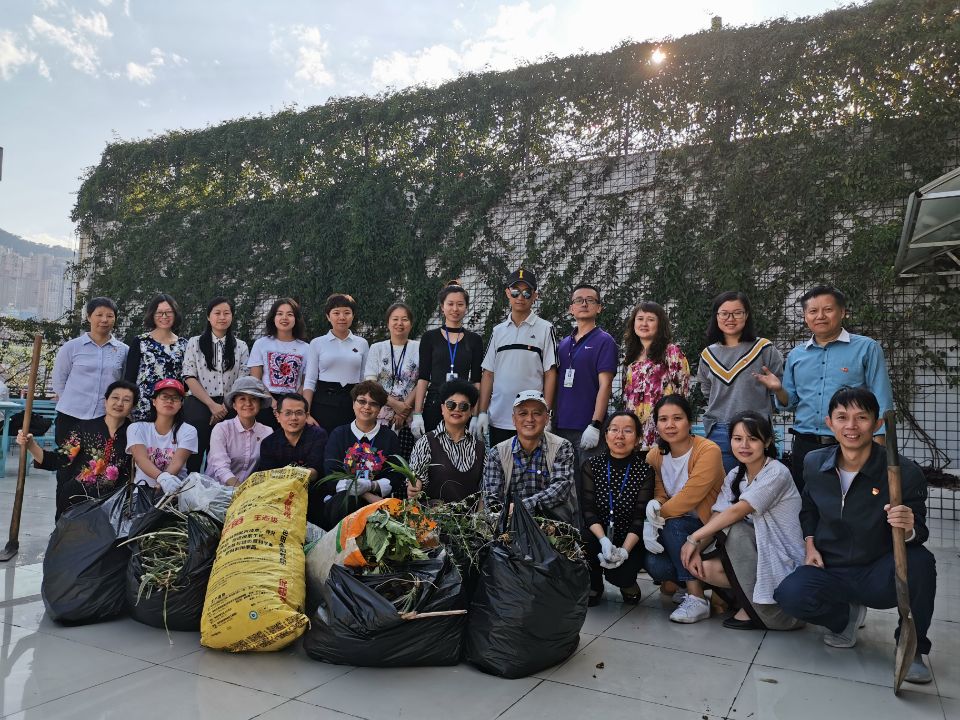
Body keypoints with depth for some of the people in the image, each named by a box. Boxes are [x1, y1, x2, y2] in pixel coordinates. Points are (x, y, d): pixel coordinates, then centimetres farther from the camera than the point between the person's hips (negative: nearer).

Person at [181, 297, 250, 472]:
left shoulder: (241, 347, 11)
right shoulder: (195, 343, 8)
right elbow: (189, 378, 0)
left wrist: (225, 407, -9)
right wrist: (212, 405, -9)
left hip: (228, 408, 1)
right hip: (199, 404, -1)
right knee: (196, 452, -8)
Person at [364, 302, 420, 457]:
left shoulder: (419, 348, 6)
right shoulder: (376, 348, 10)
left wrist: (405, 407, -8)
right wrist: (395, 404, -9)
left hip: (409, 418, -1)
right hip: (380, 416, 1)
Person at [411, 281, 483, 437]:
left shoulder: (474, 340, 7)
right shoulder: (429, 337, 5)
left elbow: (476, 381, 5)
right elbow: (423, 377, 3)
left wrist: (476, 416, -4)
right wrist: (417, 414, -5)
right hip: (434, 406, 0)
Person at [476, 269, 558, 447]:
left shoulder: (545, 329, 1)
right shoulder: (498, 331, 12)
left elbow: (550, 374, -2)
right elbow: (488, 374, 11)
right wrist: (482, 412, 4)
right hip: (498, 420, 4)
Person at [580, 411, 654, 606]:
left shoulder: (645, 470, -5)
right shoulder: (592, 465, 0)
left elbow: (640, 516, -11)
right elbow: (588, 509, -8)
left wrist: (624, 550, -25)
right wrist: (604, 541, -25)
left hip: (630, 541, -1)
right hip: (599, 537, 2)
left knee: (619, 573, -29)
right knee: (582, 543, -31)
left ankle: (628, 583, 13)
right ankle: (594, 585, 4)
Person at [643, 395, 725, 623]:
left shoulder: (708, 451, -19)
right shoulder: (654, 456, 0)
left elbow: (690, 497, -26)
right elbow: (658, 496, -3)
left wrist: (658, 514, -20)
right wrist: (651, 521, -24)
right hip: (674, 530, 5)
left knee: (673, 525, -32)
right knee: (654, 565, -22)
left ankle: (697, 599, -20)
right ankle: (694, 581, 11)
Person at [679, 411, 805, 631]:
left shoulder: (776, 473, -18)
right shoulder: (734, 476, 4)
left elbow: (737, 511, -25)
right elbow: (717, 518, -4)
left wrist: (694, 538, -21)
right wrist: (697, 548, -21)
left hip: (784, 561, -6)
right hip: (754, 555, 6)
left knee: (737, 529, -29)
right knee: (703, 568, -16)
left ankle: (755, 610, -16)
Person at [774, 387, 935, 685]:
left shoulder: (905, 472, -15)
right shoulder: (814, 463, -3)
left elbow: (920, 534, -11)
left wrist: (909, 530, -34)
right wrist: (810, 543, 3)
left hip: (879, 575, -1)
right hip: (829, 571, 2)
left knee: (920, 562, -34)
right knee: (789, 595, -30)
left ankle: (911, 648, -5)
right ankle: (846, 615, 9)